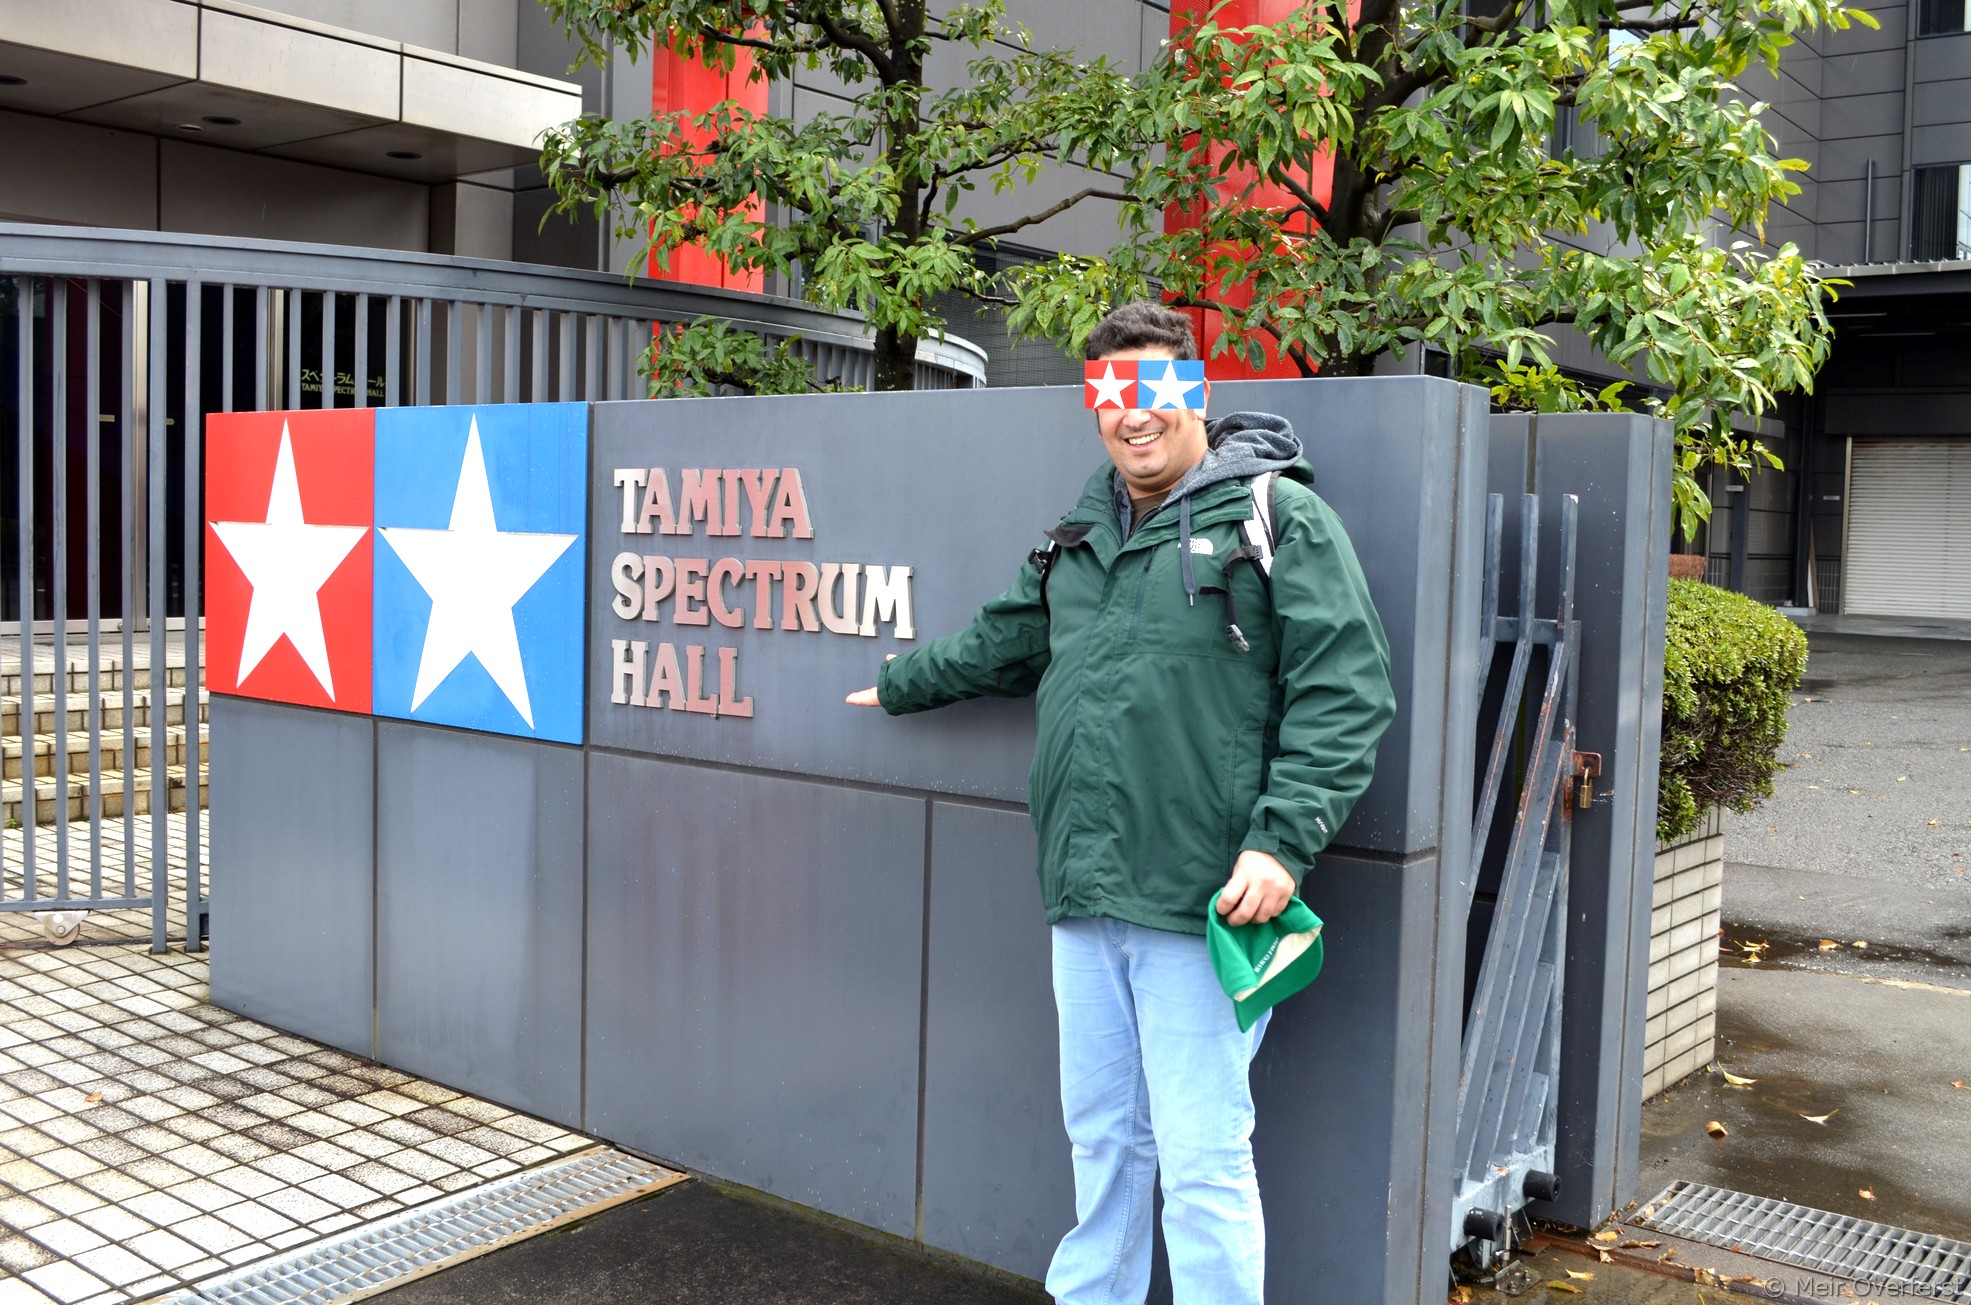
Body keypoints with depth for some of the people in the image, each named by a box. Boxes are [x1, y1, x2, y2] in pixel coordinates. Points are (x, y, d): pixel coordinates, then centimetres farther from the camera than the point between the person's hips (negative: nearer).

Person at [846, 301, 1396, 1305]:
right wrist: (901, 685, 42)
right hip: (1084, 898, 7)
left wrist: (1282, 842, -20)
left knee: (1202, 1161, -1)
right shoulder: (1084, 531, 18)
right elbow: (1007, 639, 34)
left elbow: (1346, 693, -12)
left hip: (1200, 909, -6)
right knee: (1100, 1136, 18)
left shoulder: (1279, 515, -5)